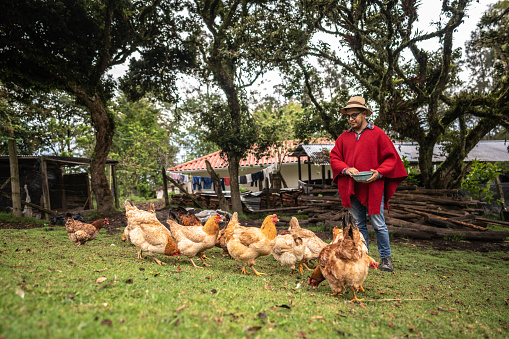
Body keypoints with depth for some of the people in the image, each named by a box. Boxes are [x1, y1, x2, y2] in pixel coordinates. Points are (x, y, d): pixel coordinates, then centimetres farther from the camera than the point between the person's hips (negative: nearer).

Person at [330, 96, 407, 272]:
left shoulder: (378, 134, 0)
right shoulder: (344, 137, 11)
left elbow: (391, 158, 0)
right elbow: (334, 157, 10)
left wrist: (379, 173, -15)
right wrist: (346, 169, -9)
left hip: (373, 187, -4)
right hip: (352, 189, 4)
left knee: (378, 225, 0)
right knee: (359, 225, 12)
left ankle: (386, 258, 17)